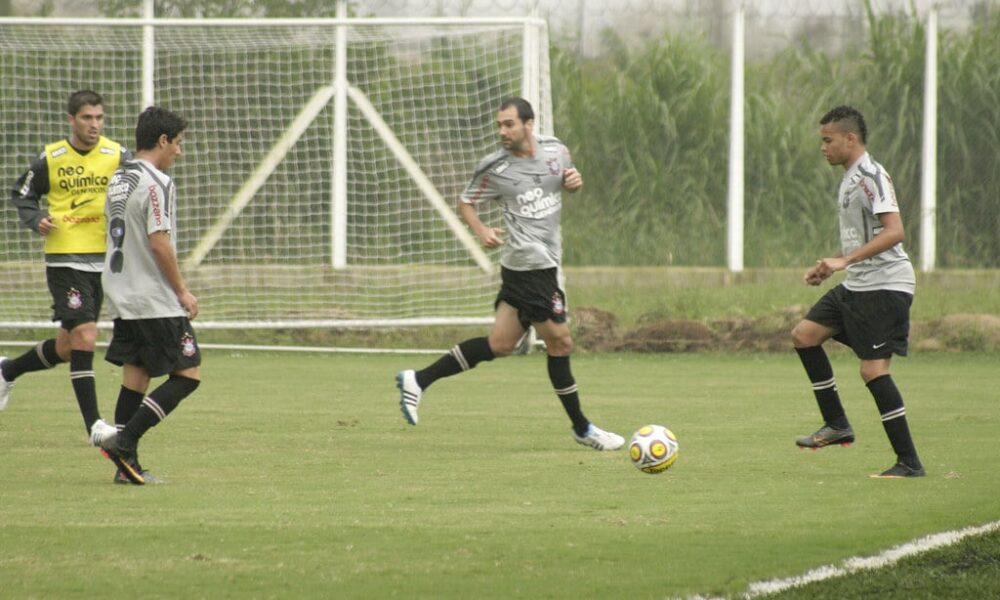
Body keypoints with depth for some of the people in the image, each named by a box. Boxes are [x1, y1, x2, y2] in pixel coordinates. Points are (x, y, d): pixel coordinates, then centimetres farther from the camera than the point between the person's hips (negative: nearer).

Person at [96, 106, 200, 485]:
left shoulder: (118, 179, 13)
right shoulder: (157, 183, -14)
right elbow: (158, 243, -20)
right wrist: (183, 292, -11)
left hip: (122, 297, 9)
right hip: (155, 301, -9)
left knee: (134, 374, 10)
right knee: (186, 375, -4)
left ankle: (127, 465, 7)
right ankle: (124, 441, -12)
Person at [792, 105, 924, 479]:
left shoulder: (872, 176, -15)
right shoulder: (849, 179, 16)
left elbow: (893, 231, -26)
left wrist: (845, 261, -30)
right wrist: (827, 266, 21)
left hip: (885, 285, -10)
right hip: (856, 285, 10)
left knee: (873, 368, -13)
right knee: (804, 335, 8)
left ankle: (909, 462, -8)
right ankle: (837, 425, 13)